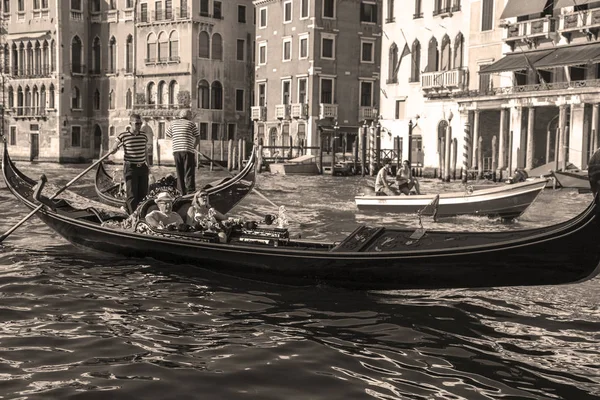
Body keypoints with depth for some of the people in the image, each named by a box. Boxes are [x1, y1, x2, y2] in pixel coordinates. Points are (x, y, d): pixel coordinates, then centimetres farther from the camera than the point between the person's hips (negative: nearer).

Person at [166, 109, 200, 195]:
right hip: (188, 150, -4)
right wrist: (194, 146, 17)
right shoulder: (191, 124, 2)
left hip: (176, 150, 4)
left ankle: (182, 192, 12)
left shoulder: (173, 123, 12)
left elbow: (168, 135, 22)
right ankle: (190, 192, -10)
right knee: (189, 172, -2)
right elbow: (197, 138, 3)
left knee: (180, 173, 10)